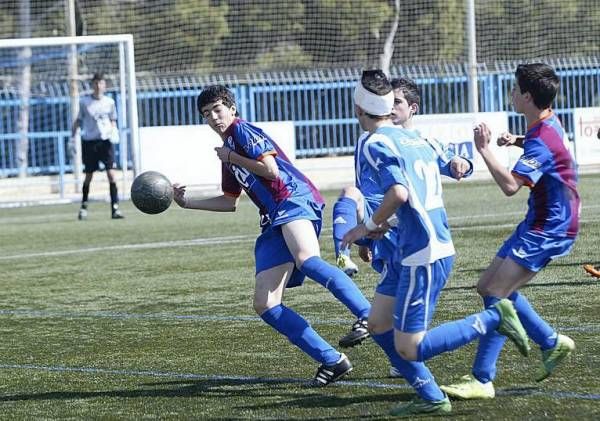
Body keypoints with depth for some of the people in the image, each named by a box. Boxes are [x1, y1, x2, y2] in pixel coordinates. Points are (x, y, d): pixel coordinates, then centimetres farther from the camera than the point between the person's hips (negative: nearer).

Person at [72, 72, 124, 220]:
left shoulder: (109, 102, 5)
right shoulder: (84, 102, 2)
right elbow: (78, 120, 11)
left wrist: (113, 130, -6)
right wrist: (73, 137, 6)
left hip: (105, 141, 0)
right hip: (89, 141, 0)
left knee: (111, 172, -12)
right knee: (89, 175, 5)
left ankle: (115, 208, -11)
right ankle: (84, 206, 24)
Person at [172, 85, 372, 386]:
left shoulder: (242, 130, 4)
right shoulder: (228, 149, 30)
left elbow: (271, 170, -9)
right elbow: (229, 202, 38)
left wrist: (232, 158, 2)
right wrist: (188, 201, 36)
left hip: (294, 200, -9)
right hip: (273, 223, 9)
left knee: (306, 260, -40)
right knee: (265, 305, -4)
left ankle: (369, 316, -48)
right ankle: (332, 362, -8)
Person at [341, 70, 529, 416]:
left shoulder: (375, 143, -13)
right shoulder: (413, 136, 13)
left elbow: (398, 193, -27)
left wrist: (369, 226, -11)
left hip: (424, 257, -10)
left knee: (408, 349, -6)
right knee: (378, 325, 14)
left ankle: (494, 317, -3)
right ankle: (431, 399, 14)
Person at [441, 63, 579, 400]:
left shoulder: (542, 140, -23)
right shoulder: (549, 123, 9)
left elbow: (511, 185, -34)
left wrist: (485, 149, -27)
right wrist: (517, 141, 21)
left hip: (549, 230, -10)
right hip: (541, 224, 10)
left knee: (497, 294, -15)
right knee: (489, 286, 11)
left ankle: (482, 380, -15)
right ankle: (552, 343, 17)